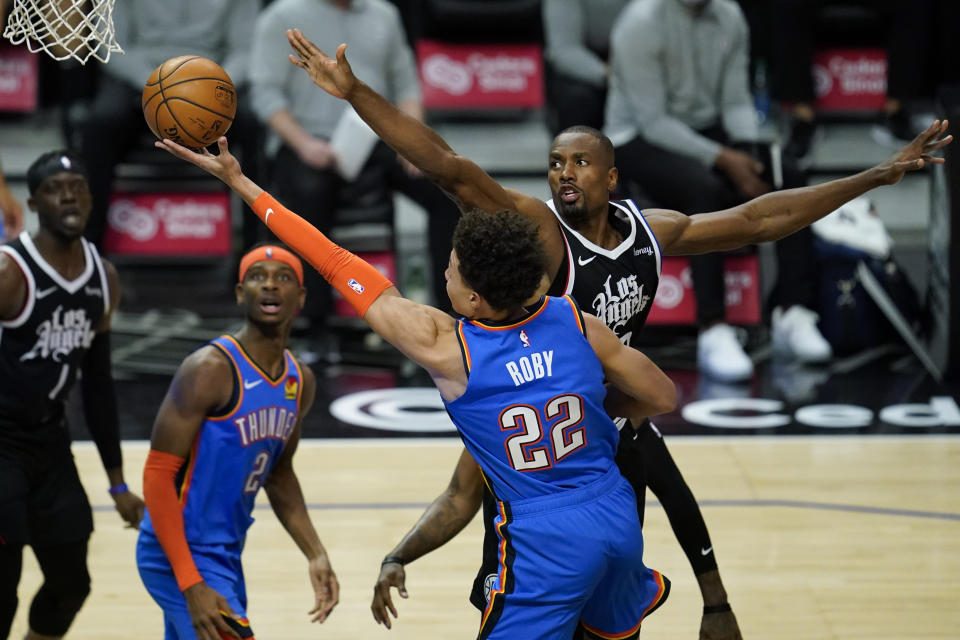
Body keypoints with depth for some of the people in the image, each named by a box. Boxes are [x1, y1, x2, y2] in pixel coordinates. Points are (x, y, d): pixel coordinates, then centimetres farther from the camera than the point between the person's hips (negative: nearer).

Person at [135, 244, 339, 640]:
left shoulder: (300, 382, 5)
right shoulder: (210, 369, -19)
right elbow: (158, 474, -20)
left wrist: (316, 556, 11)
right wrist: (192, 584, -25)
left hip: (226, 555, 9)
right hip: (180, 554, -8)